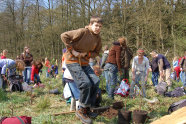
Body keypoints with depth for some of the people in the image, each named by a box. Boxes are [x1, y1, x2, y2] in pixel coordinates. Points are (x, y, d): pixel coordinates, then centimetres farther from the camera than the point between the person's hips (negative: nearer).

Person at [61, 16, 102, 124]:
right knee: (86, 83, -21)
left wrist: (85, 54, -6)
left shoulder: (98, 39, 5)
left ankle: (87, 109, 6)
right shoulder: (83, 32, -16)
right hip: (73, 61, -7)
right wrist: (72, 50, -17)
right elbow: (64, 36, -18)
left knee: (96, 81, -8)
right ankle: (81, 111, -3)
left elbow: (96, 52, 14)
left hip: (84, 62, 7)